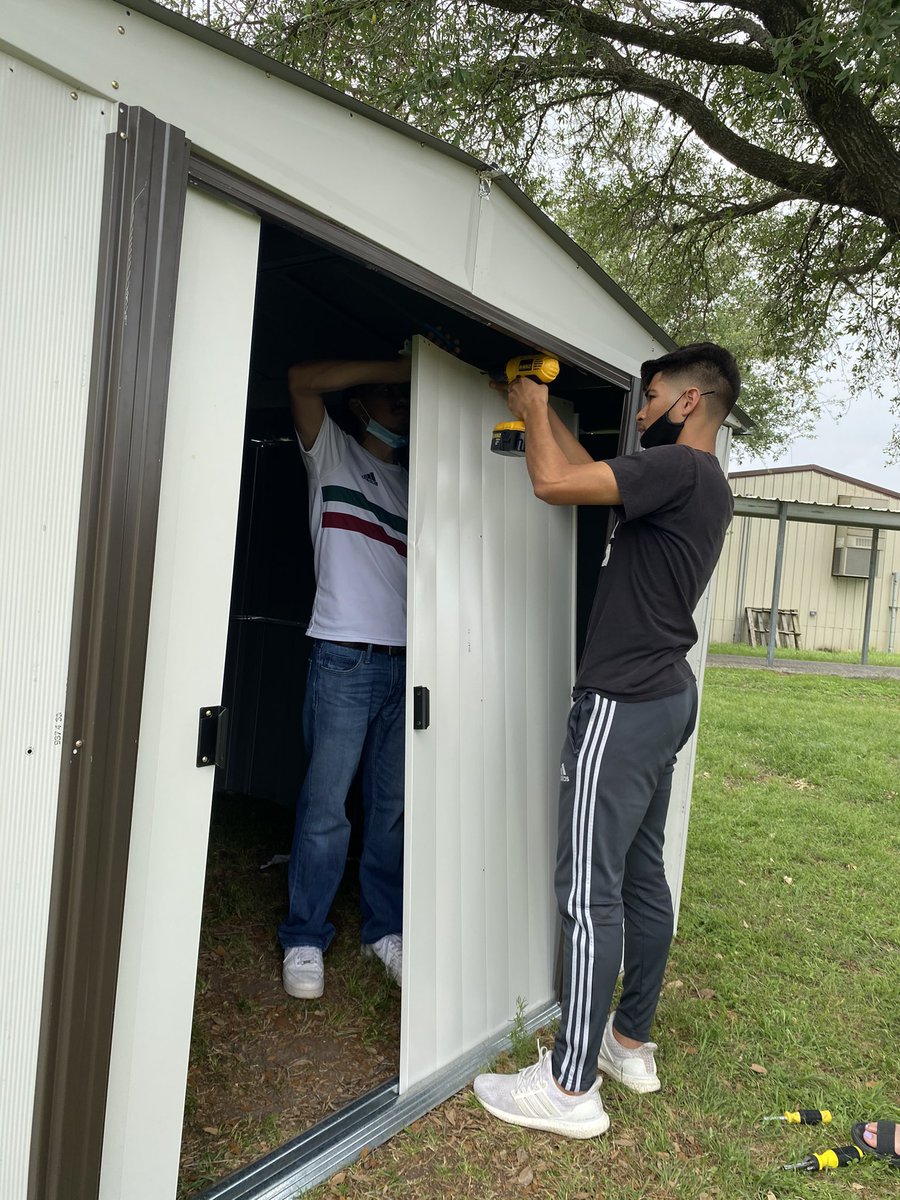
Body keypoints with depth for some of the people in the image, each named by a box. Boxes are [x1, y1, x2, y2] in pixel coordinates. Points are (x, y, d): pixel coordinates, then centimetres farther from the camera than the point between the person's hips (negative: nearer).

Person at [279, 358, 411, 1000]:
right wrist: (397, 366, -3)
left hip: (406, 661, 4)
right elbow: (302, 377, -4)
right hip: (346, 656, -4)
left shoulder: (411, 480, 21)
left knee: (393, 807, 9)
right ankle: (305, 939, 15)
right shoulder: (332, 451, 11)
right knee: (325, 806, -1)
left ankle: (385, 928, 23)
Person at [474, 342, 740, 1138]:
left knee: (589, 892, -3)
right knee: (643, 877, 15)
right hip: (667, 696, 10)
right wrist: (543, 409, 23)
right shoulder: (708, 485, 15)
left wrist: (530, 411, -3)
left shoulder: (679, 468, -14)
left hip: (625, 704, -10)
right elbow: (588, 472, 23)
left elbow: (554, 481, -22)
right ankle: (632, 1043, 29)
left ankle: (571, 1088, 8)